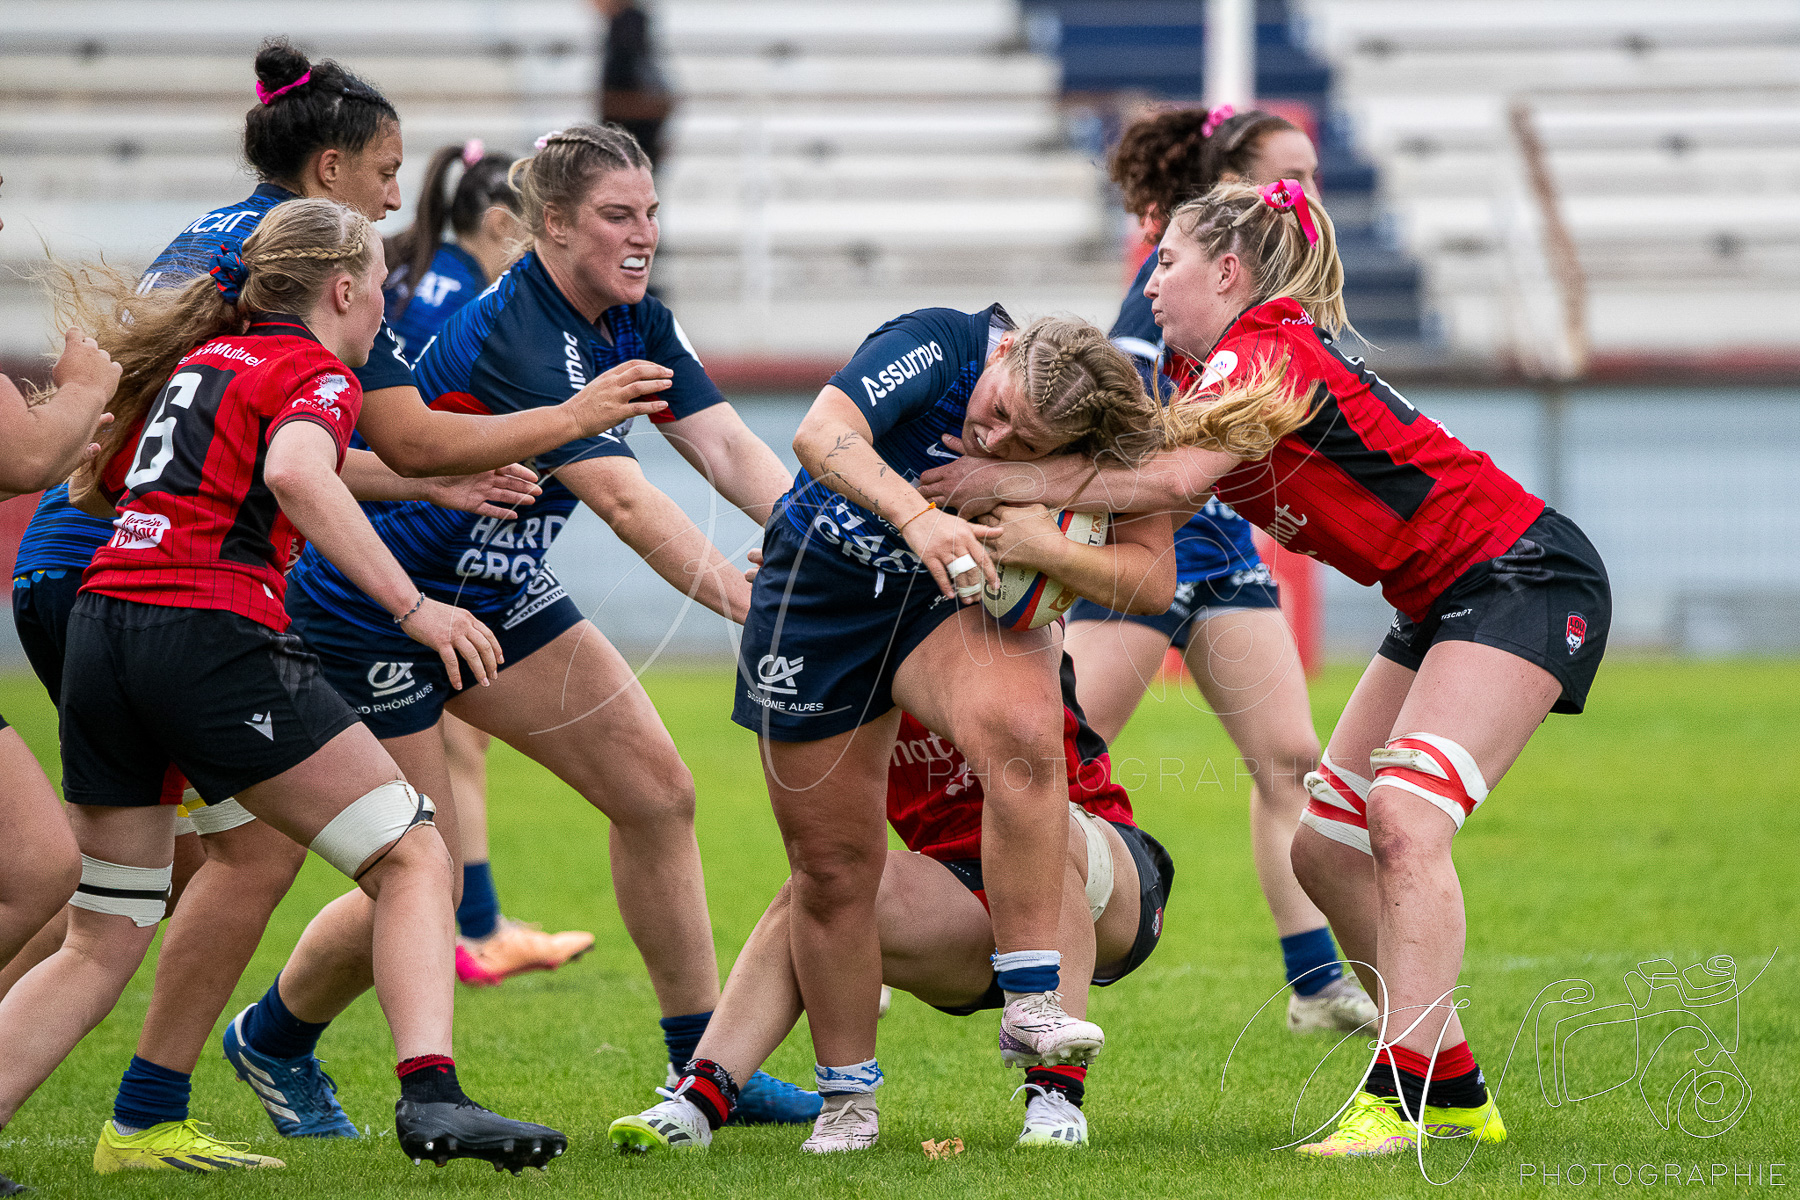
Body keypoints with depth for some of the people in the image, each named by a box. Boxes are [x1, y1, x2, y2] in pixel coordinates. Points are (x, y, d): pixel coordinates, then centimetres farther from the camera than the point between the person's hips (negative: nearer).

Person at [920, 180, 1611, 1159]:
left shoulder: (1269, 352, -17)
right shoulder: (1217, 377, 13)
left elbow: (1173, 479, -32)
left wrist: (1014, 484, -25)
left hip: (1526, 576, -10)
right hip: (1443, 603, 10)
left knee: (1405, 818, -24)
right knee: (1326, 849, 5)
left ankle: (1401, 1096, -28)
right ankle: (1455, 1091, 10)